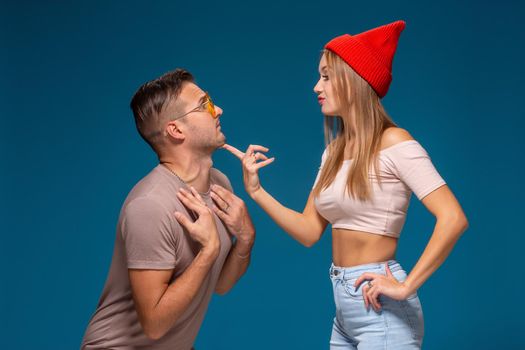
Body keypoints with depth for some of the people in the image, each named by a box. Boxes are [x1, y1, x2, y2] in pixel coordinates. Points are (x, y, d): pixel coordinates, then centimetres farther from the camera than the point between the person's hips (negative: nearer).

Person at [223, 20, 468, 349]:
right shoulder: (334, 152, 10)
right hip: (344, 307, 8)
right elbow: (309, 231, 9)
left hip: (381, 309, -8)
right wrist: (256, 190, 0)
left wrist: (406, 286, -21)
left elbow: (453, 219, -21)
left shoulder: (393, 142, -14)